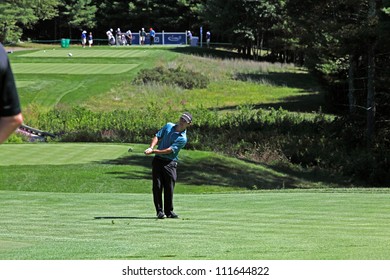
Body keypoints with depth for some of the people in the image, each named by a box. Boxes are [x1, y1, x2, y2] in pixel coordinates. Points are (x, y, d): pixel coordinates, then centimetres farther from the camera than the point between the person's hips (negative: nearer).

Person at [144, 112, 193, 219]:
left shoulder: (182, 138, -7)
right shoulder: (168, 126, 8)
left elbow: (170, 150, -16)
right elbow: (157, 136, 6)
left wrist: (154, 151, -21)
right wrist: (151, 147, -13)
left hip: (170, 163, -2)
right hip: (158, 160, 3)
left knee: (169, 188, -3)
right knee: (157, 186, -4)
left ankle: (169, 211, 10)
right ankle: (159, 211, 1)